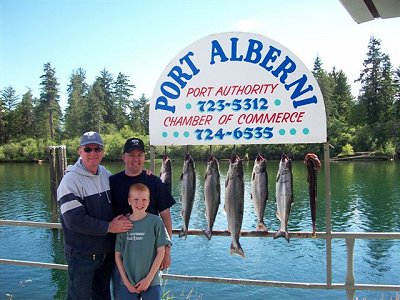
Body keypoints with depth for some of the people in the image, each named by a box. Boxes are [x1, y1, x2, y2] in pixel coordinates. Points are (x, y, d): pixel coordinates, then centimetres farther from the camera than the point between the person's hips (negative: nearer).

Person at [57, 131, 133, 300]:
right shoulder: (71, 180, -16)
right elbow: (74, 220, -23)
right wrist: (109, 227, -19)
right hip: (81, 254, -6)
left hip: (107, 251, 6)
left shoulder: (106, 174, 5)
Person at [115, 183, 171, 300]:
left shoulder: (155, 222, -6)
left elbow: (161, 252, -5)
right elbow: (118, 255, 3)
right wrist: (126, 281, -3)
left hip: (151, 282, -1)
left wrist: (149, 278, -8)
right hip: (129, 283, 2)